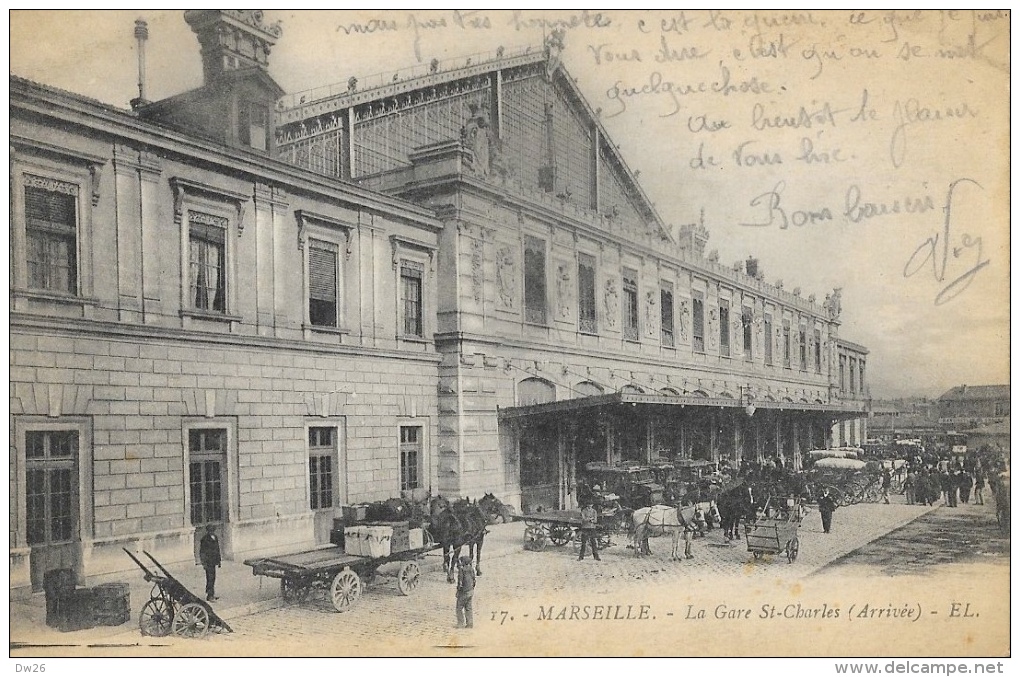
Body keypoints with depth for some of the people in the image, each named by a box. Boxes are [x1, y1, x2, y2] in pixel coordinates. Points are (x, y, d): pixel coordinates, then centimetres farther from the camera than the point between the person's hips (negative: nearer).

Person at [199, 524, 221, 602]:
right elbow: (202, 552, -12)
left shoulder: (215, 538, 11)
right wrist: (204, 563, -16)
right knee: (210, 578, -10)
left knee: (212, 578, 12)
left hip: (213, 561, 8)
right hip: (208, 562, -8)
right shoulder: (205, 539, -12)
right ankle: (209, 596, -7)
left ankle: (211, 594, 20)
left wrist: (218, 560, 20)